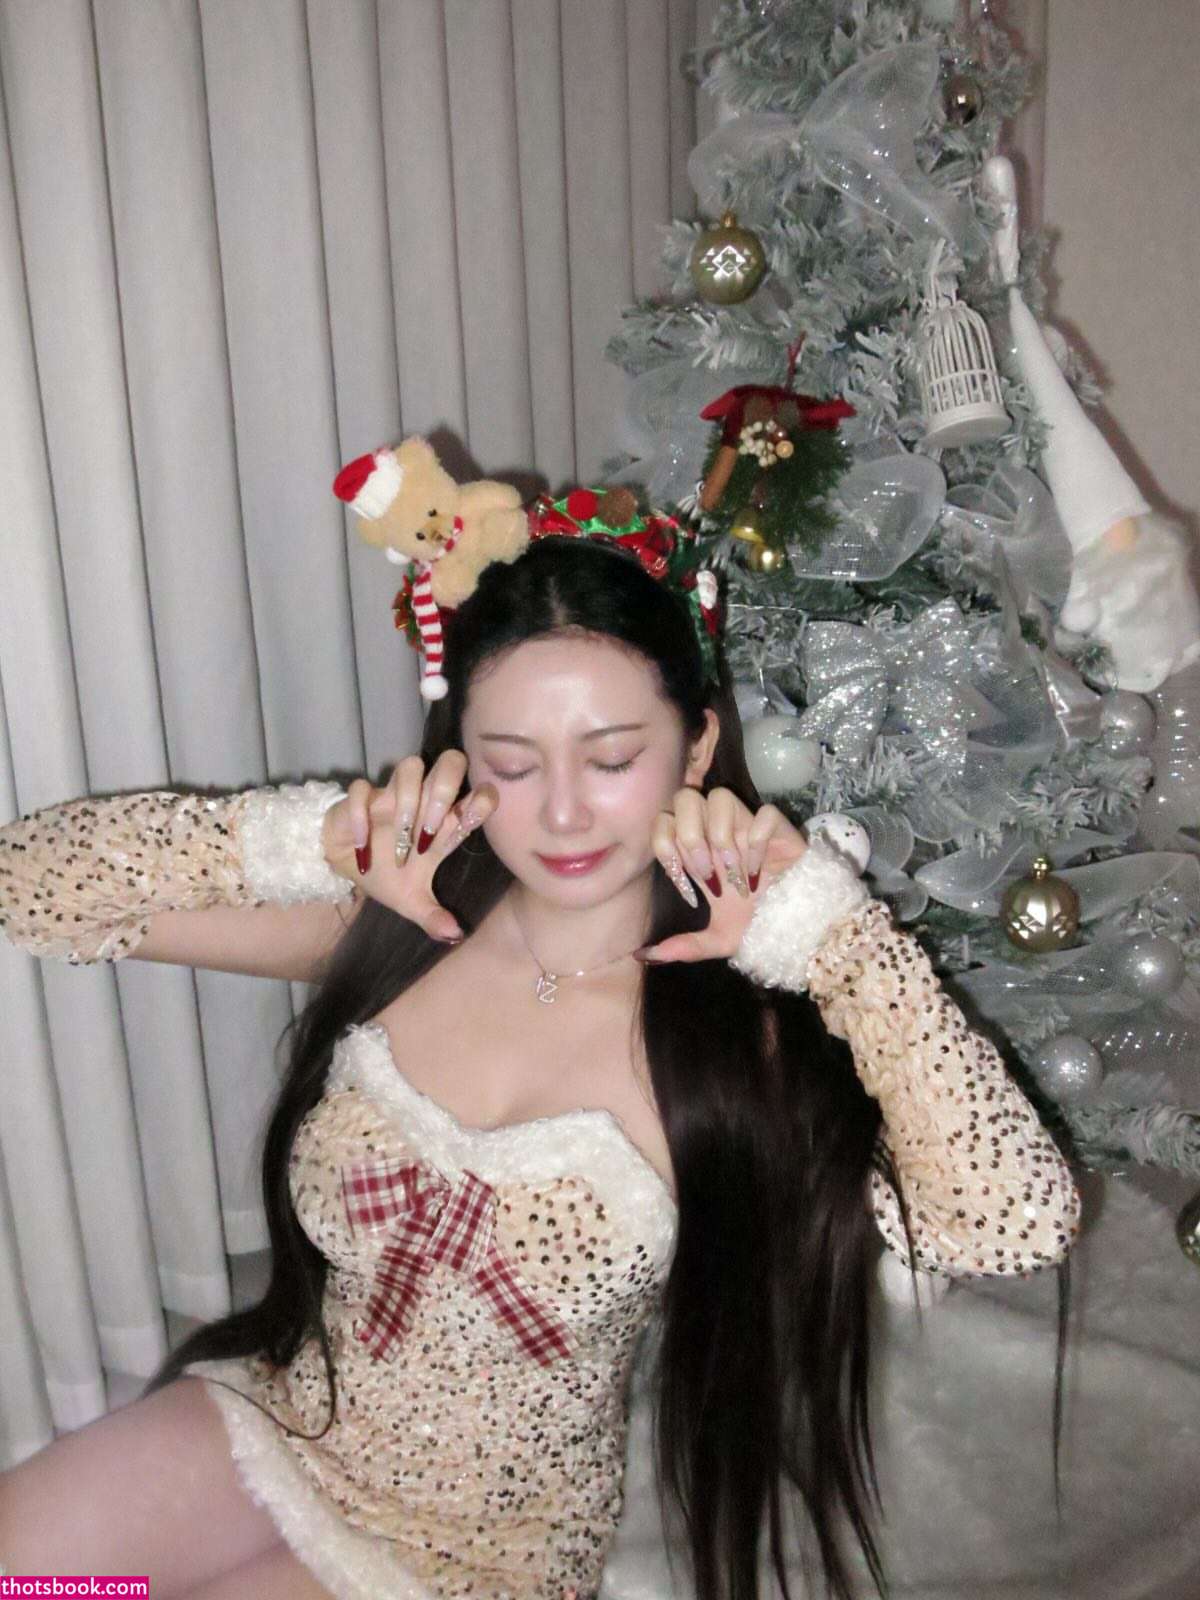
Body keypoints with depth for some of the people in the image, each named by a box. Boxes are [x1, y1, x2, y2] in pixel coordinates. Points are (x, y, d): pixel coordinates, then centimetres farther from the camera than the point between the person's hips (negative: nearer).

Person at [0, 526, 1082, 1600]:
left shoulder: (747, 1030, -19)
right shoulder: (389, 928, -10)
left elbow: (1020, 1221, -34)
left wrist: (828, 924, -30)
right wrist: (314, 839, -23)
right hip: (262, 1422, 3)